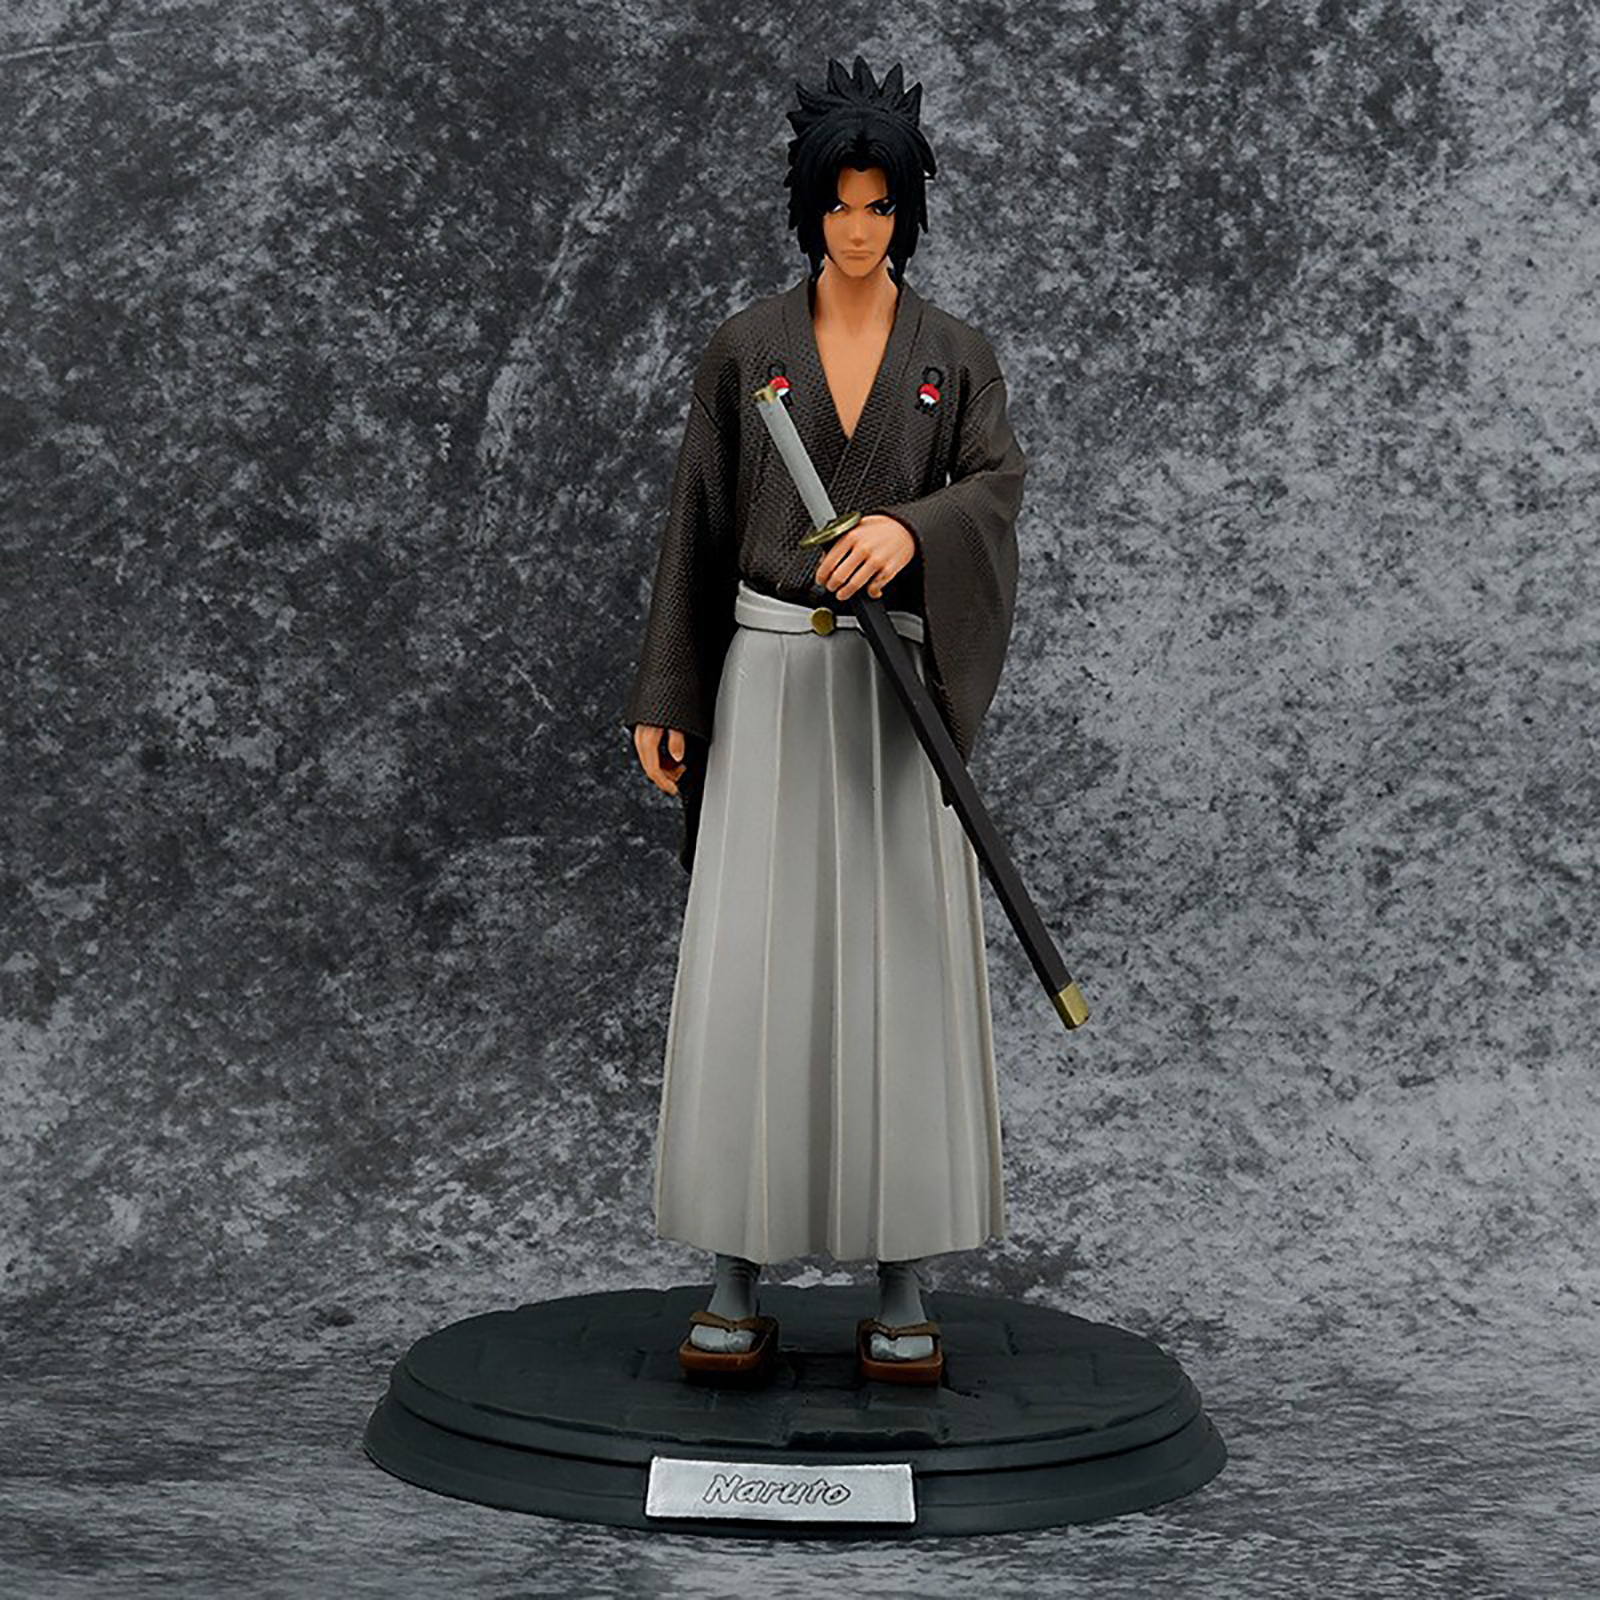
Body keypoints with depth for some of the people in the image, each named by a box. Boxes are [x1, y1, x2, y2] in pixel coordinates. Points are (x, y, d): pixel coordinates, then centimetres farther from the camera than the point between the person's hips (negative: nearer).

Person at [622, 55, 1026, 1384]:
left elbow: (999, 487, -9)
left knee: (903, 964, -3)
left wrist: (911, 527, -32)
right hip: (770, 677, 0)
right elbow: (698, 523, 6)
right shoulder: (744, 348, 7)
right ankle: (740, 1280, 5)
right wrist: (664, 698, 0)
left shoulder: (958, 355, 6)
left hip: (901, 687, 0)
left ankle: (900, 1282, 7)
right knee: (752, 964, -5)